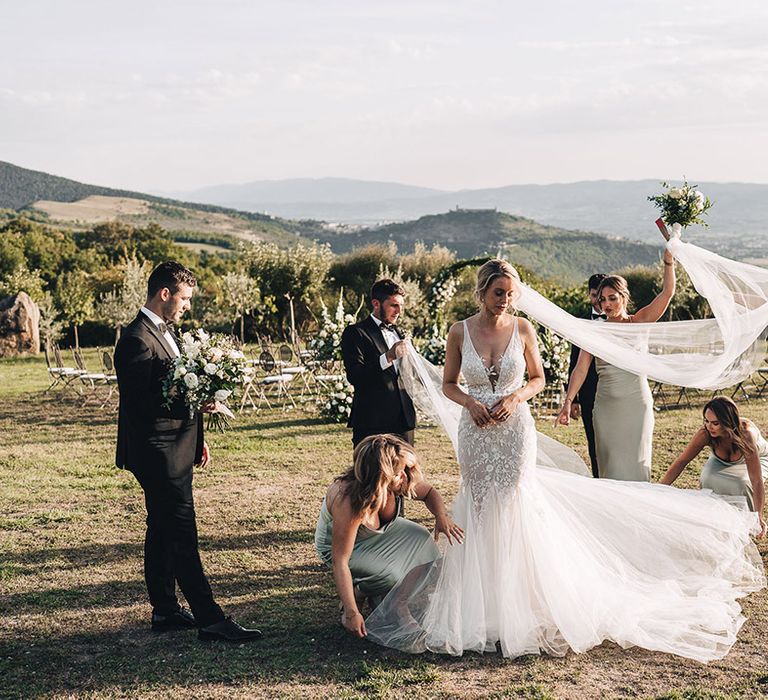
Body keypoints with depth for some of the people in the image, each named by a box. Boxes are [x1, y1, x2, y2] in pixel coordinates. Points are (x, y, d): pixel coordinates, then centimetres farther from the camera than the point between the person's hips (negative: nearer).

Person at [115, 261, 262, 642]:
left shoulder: (163, 332, 14)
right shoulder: (137, 340, -18)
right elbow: (140, 404, -22)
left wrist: (196, 437, 19)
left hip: (174, 449, 10)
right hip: (158, 454, -10)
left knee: (163, 531, 16)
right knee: (182, 535, -8)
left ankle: (165, 610, 25)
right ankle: (210, 620, -6)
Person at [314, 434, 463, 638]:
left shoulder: (400, 480, -25)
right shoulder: (348, 502, -43)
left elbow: (429, 492, -1)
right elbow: (340, 562, -38)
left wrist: (442, 517, -23)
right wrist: (351, 613, -37)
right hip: (339, 544, -7)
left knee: (420, 538, -9)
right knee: (390, 575, -28)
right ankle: (357, 594, 4)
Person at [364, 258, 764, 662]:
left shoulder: (522, 329, -2)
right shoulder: (460, 332, -2)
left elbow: (538, 379, 8)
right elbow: (449, 384, 6)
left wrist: (515, 398, -11)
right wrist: (471, 403, -13)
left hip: (516, 430, -1)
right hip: (475, 432, 1)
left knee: (512, 511, 2)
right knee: (481, 512, 7)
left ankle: (513, 610, 15)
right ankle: (484, 610, 20)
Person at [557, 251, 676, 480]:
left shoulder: (639, 322, 2)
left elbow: (667, 292, -8)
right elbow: (581, 369, -2)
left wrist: (669, 259, -18)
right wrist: (568, 402, -12)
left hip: (636, 404, -2)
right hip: (606, 407, 2)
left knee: (635, 464, 1)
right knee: (610, 466, 5)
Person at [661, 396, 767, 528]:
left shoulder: (746, 434, -42)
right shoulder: (705, 433, -34)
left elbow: (756, 480, -43)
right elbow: (681, 462, -26)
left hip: (757, 458, -2)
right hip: (722, 461, 3)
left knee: (742, 484, -31)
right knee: (708, 479, -27)